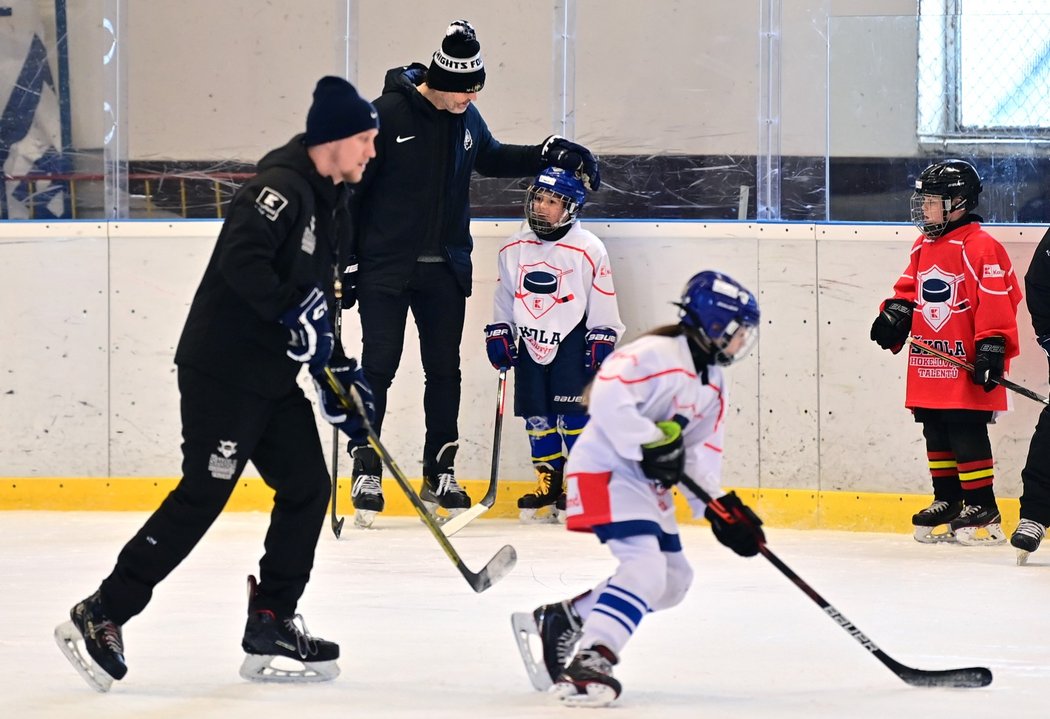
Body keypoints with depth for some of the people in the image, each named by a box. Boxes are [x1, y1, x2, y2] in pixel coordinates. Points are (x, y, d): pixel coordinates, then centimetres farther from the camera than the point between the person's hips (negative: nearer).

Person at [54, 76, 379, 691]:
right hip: (221, 368, -10)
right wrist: (294, 311, -29)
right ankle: (100, 617, -4)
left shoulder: (333, 207, 16)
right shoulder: (282, 188, -15)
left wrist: (339, 372, 17)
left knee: (308, 488, 6)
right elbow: (241, 260, -29)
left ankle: (270, 628, 12)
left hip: (274, 376, 10)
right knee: (202, 497, -10)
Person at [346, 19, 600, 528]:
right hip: (385, 267, -5)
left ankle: (439, 475, 18)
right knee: (378, 367, -4)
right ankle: (366, 471, 5)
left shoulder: (466, 119, 4)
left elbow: (492, 159, 25)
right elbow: (350, 186, -11)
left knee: (444, 371, 9)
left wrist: (550, 154, 11)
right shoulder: (387, 114, -15)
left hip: (445, 270, 6)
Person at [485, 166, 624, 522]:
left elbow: (603, 305, -5)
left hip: (572, 341, -4)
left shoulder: (589, 250, -9)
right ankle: (549, 482, 14)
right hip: (530, 341, 4)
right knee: (536, 414, 5)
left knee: (574, 412, -11)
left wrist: (602, 342, -8)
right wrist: (499, 333, 6)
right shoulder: (514, 249, 3)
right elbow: (503, 297, 13)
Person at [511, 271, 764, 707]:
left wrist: (720, 508, -3)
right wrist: (651, 443, -29)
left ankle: (555, 622, 16)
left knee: (672, 580, 11)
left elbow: (702, 452, 10)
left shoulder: (713, 385, 13)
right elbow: (608, 395, -29)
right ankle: (590, 662, -31)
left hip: (647, 481, 10)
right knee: (646, 565, -25)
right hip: (606, 470, -10)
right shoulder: (657, 354, -16)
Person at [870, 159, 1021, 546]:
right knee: (936, 435, 13)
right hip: (928, 366, 8)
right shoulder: (923, 248, 13)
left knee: (967, 434, -7)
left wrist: (991, 347, -20)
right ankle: (948, 502, 24)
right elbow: (909, 290, 23)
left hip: (966, 366, -8)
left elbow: (996, 302, -16)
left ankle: (982, 509, -1)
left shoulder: (980, 247, -13)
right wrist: (895, 314, 4)